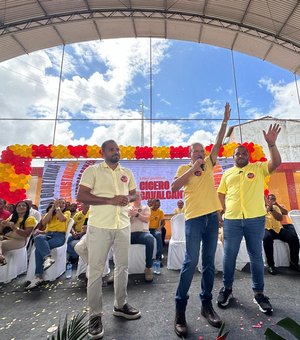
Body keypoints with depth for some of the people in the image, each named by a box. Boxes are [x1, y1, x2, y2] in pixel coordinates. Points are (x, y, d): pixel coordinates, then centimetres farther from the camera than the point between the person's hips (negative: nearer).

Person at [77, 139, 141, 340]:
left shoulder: (127, 173, 10)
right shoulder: (92, 170, -3)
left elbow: (134, 194, 18)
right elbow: (81, 196, -11)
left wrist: (128, 198, -8)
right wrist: (111, 200, -19)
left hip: (123, 226, 5)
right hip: (99, 227, -4)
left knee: (122, 266, 15)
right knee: (96, 270, 4)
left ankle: (120, 305, 35)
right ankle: (95, 315, 22)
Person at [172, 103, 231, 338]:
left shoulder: (209, 164, 15)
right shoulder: (184, 168, 5)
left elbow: (218, 143, 11)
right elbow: (174, 187, -11)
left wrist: (225, 120, 9)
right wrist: (192, 168, -11)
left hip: (212, 216, 5)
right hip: (194, 218, -4)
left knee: (209, 262, 9)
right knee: (191, 261, -6)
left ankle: (207, 304, 21)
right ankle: (180, 308, 5)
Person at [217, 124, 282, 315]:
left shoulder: (259, 168, 7)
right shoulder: (227, 174, 12)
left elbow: (276, 163, -9)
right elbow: (221, 194, 14)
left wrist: (271, 144, -20)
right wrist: (226, 209, 3)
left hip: (255, 219, -1)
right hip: (231, 220, 2)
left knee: (256, 256, 10)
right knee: (229, 255, 9)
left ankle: (259, 293, 26)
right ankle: (227, 289, 26)